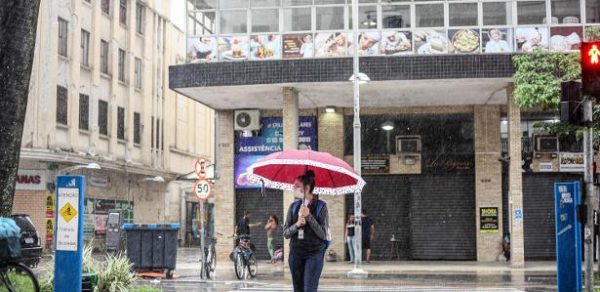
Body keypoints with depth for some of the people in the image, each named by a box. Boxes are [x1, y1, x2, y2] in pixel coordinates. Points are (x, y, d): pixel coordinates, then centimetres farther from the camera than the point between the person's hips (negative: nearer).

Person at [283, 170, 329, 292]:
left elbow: (323, 234, -10)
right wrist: (297, 225, -12)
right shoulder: (293, 207, 8)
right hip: (296, 253, 4)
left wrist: (309, 216, -18)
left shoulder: (321, 206, -4)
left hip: (314, 254, -4)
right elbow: (286, 233, 7)